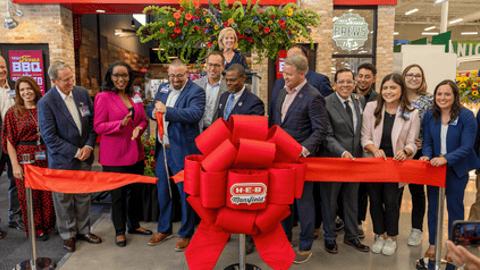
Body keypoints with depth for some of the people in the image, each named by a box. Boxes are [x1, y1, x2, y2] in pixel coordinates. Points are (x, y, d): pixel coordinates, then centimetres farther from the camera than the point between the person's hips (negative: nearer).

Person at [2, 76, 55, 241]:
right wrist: (15, 165, -7)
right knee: (30, 195, 5)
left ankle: (48, 225, 24)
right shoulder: (13, 112, 1)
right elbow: (10, 141, -1)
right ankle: (36, 229, 20)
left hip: (46, 158, 2)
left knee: (48, 193, 7)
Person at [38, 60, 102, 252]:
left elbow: (92, 121, 5)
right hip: (62, 160, -4)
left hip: (84, 157, 4)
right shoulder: (46, 103, -15)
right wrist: (75, 152, -15)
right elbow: (49, 136, -15)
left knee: (83, 197, 15)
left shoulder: (83, 93, -1)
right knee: (63, 199, 10)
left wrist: (89, 146, -7)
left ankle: (83, 230, 33)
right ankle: (68, 235, 28)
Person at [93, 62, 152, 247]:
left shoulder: (135, 96, 10)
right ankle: (119, 231, 24)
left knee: (136, 190, 15)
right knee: (118, 194, 6)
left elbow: (143, 119, 15)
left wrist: (139, 128, -7)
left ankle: (134, 224, 34)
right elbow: (98, 126, -10)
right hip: (114, 155, -5)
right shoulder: (103, 97, -7)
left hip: (135, 152, 6)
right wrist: (120, 124, -24)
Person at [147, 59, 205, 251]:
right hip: (163, 149, 7)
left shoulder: (196, 92, -10)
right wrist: (153, 113, -6)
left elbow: (195, 114, -26)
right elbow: (151, 110, 18)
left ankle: (186, 234, 23)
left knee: (186, 193, 6)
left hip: (183, 151, -7)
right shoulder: (163, 88, 12)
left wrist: (167, 111, -34)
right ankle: (164, 230, 36)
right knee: (162, 191, 18)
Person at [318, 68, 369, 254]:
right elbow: (327, 136, -14)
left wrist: (358, 154, 6)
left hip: (354, 158, 6)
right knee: (330, 200, 8)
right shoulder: (326, 104, -11)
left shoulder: (359, 101, 8)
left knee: (352, 199, 17)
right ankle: (329, 237, 25)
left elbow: (361, 130, 16)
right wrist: (343, 153, -25)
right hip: (332, 159, -5)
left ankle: (351, 236, 34)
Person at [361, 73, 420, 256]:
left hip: (396, 163, -1)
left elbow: (411, 143, 0)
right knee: (375, 200, 6)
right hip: (373, 162, 1)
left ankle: (391, 238, 20)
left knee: (390, 201, -4)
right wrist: (375, 149, -20)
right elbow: (365, 137, -1)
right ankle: (380, 235, 28)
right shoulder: (371, 107, -2)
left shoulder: (411, 113, -2)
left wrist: (405, 151, -22)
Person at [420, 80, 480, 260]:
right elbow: (427, 142, 1)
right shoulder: (430, 116, -1)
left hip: (456, 168, -3)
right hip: (434, 166, 3)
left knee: (454, 206, 8)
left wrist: (446, 159, -33)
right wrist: (426, 155, -19)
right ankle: (432, 244, 23)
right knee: (433, 204, 9)